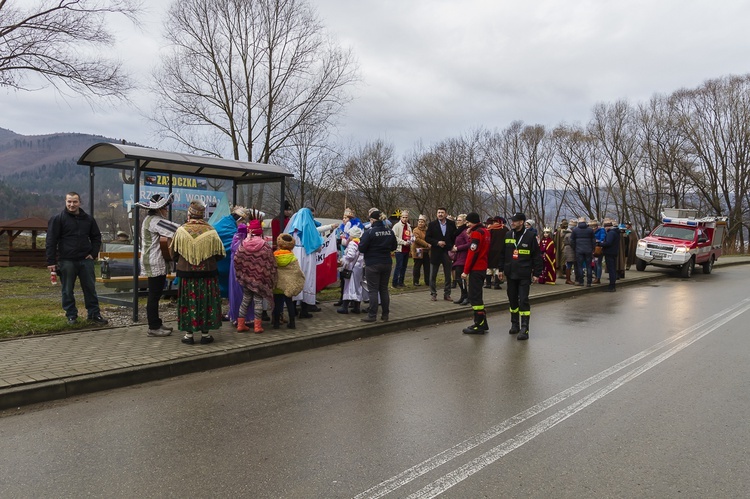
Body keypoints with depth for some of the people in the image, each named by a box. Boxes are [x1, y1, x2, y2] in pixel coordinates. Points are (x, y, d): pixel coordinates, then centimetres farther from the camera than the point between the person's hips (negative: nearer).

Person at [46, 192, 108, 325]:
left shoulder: (88, 219, 9)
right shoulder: (58, 219, -2)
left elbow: (96, 237, 17)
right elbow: (51, 241, -4)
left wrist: (93, 254, 4)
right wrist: (51, 262, -9)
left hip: (86, 260, 3)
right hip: (66, 261, -2)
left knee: (90, 288, 6)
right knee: (67, 291, 6)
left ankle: (94, 314, 14)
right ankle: (71, 315, 17)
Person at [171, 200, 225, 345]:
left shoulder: (181, 231, -7)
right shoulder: (211, 232, -8)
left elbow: (174, 253, 4)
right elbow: (219, 254, 1)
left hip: (186, 274, 0)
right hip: (208, 274, 0)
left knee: (188, 303, 9)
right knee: (206, 303, 8)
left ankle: (189, 334, 13)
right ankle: (205, 334, 14)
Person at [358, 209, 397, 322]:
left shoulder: (369, 232, -14)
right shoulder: (390, 232, 4)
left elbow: (361, 248, -14)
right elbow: (394, 247, 13)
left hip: (372, 264, -5)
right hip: (387, 263, 5)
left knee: (373, 290, -1)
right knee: (384, 289, 13)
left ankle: (372, 315, -1)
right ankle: (385, 314, 16)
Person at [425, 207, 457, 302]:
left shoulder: (451, 224, 2)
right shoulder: (432, 224, -1)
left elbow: (455, 237, 6)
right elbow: (427, 238, -3)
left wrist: (452, 248, -6)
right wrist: (437, 242, -16)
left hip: (447, 252, 1)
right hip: (435, 253, -1)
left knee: (448, 275, 7)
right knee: (433, 276, 6)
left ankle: (447, 294, 17)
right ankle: (433, 294, 16)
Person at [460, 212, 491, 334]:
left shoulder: (476, 233, -14)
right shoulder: (486, 231, 15)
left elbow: (472, 253, -19)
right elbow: (483, 249, 12)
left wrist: (466, 271, -16)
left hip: (476, 269, -10)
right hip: (483, 268, 10)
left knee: (474, 297, -5)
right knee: (477, 295, 16)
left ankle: (479, 325, -2)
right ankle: (482, 323, 22)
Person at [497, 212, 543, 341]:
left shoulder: (530, 237, -5)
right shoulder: (507, 236, 6)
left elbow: (537, 256, -2)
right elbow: (502, 254, 13)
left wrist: (536, 273, -4)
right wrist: (501, 269, 9)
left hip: (524, 275, -4)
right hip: (510, 274, 4)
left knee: (523, 300, -7)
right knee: (512, 300, 12)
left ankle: (524, 328, -4)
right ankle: (514, 324, 26)